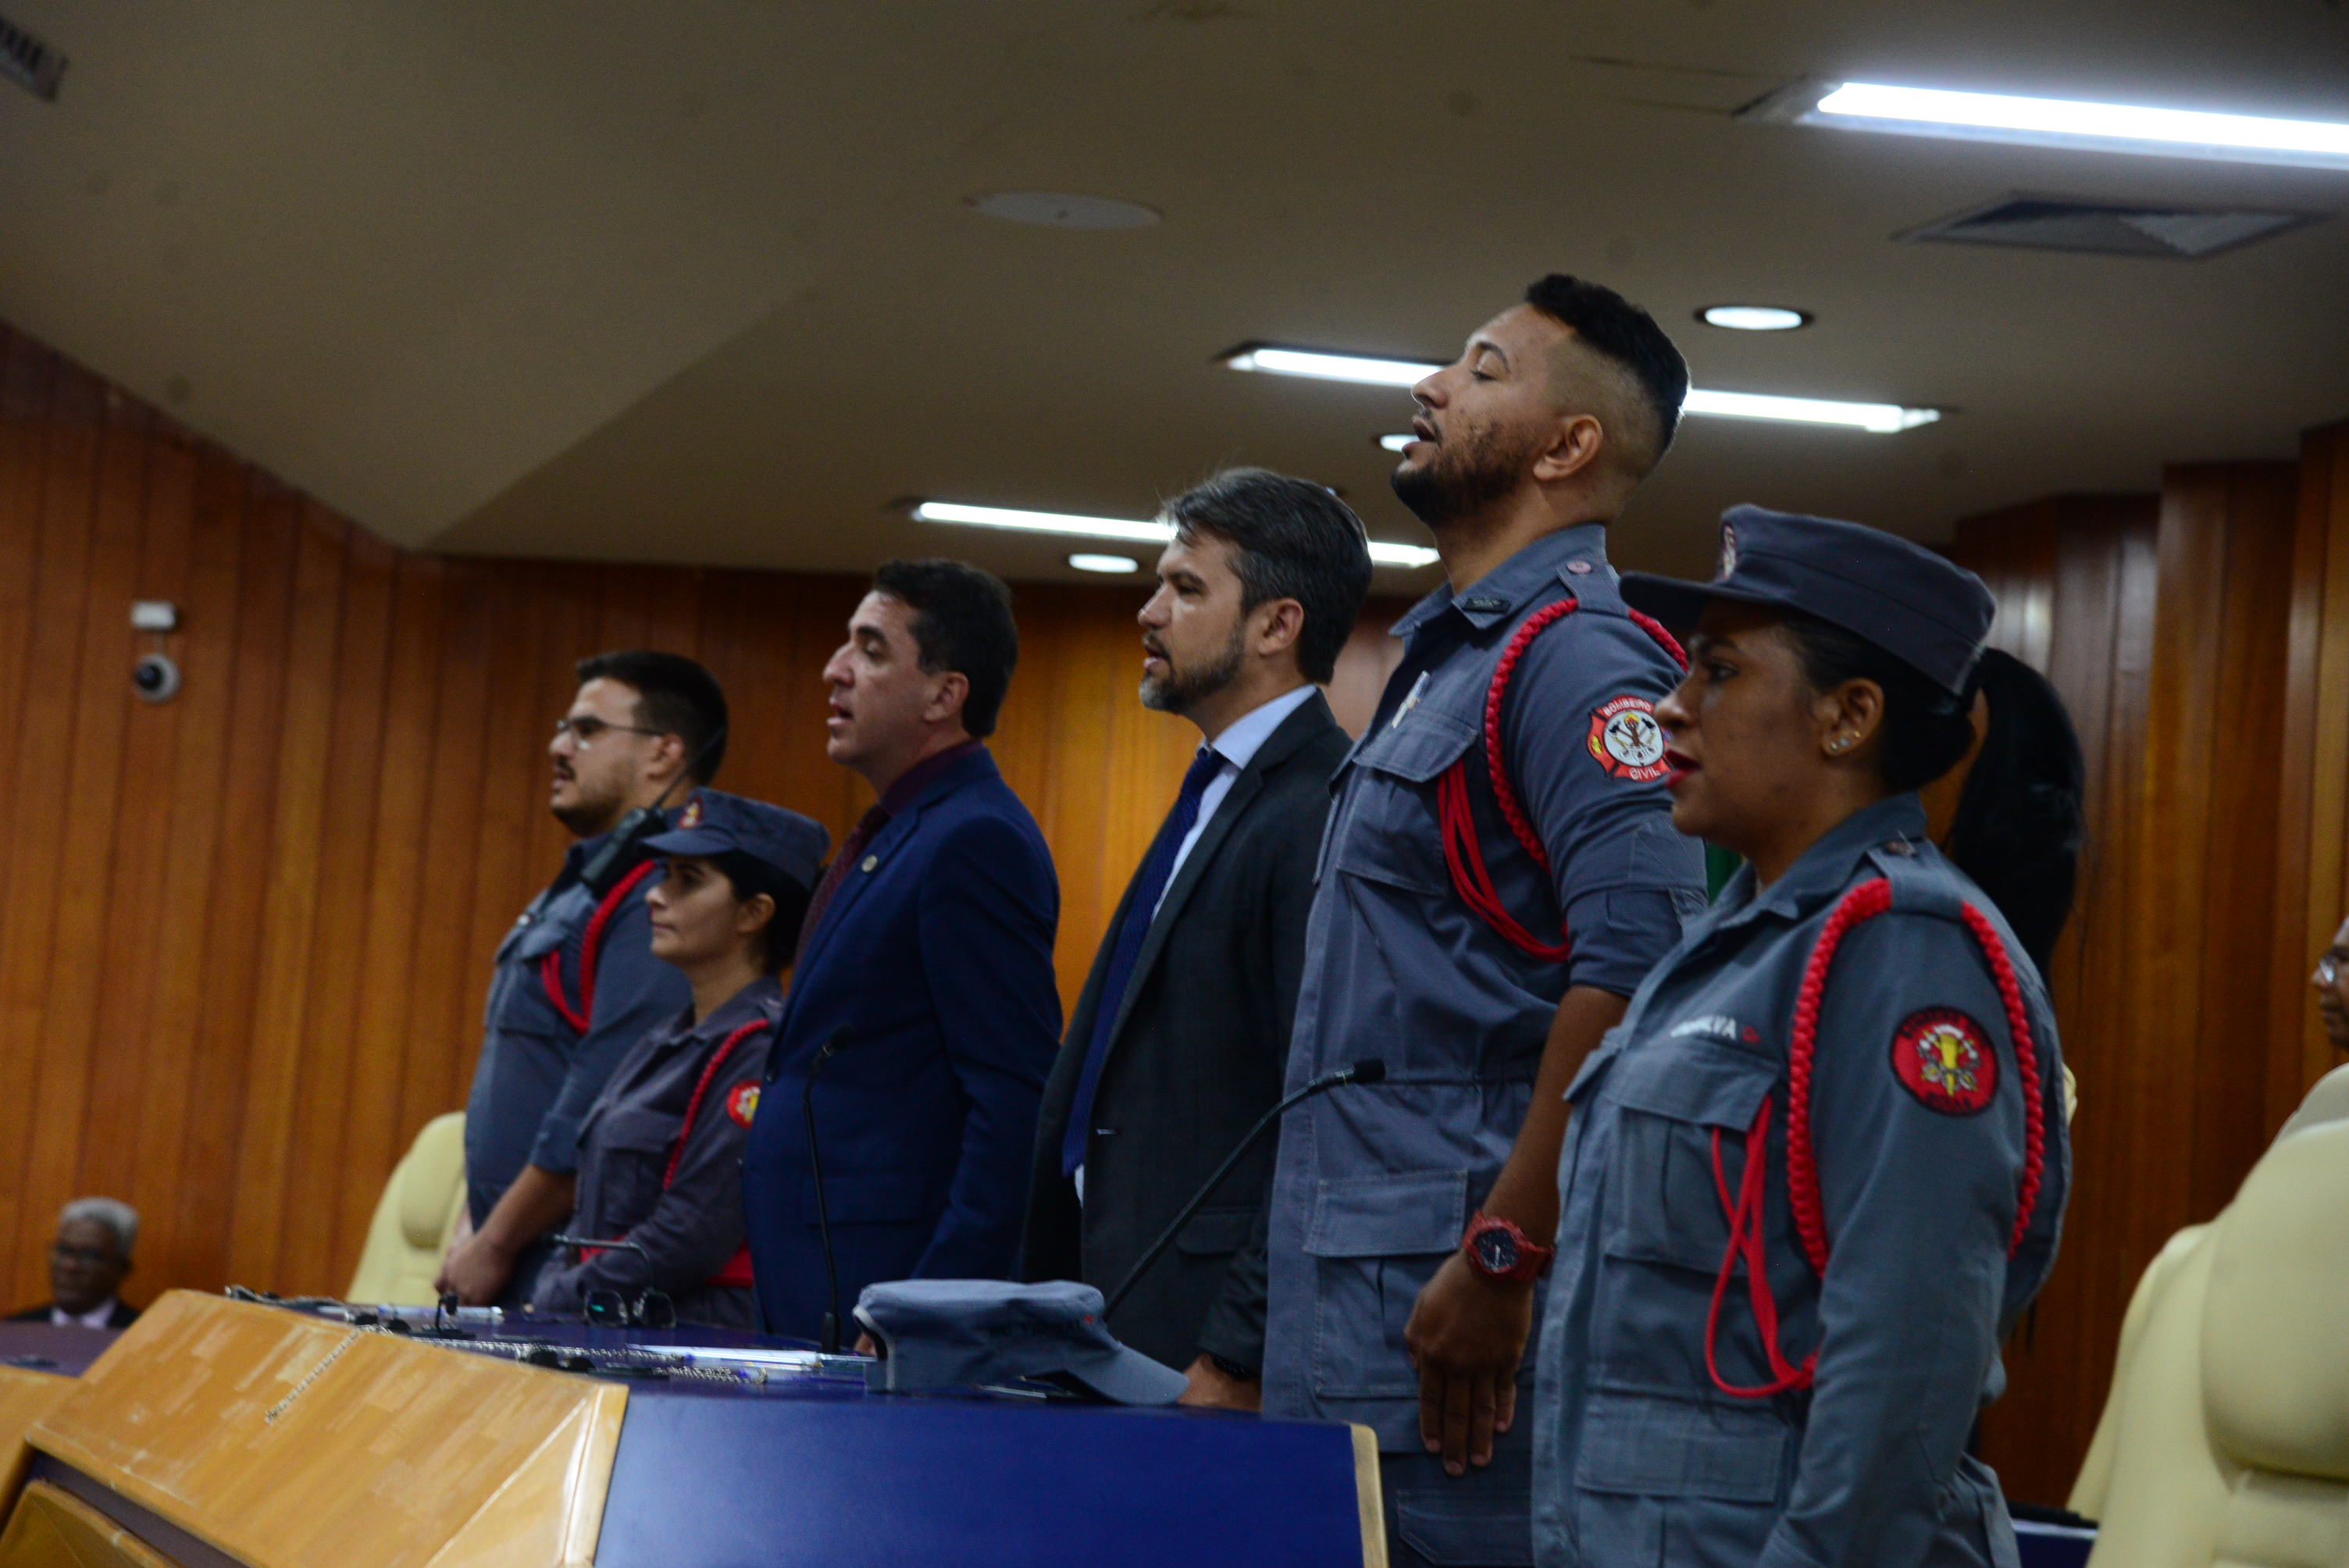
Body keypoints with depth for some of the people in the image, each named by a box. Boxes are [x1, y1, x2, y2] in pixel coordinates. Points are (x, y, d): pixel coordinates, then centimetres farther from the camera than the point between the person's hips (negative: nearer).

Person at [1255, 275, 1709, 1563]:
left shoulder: (1580, 661, -12)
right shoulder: (1444, 658, 19)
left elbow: (1635, 964, -25)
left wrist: (1502, 1262, -24)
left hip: (1440, 1312, -10)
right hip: (1342, 1309, 10)